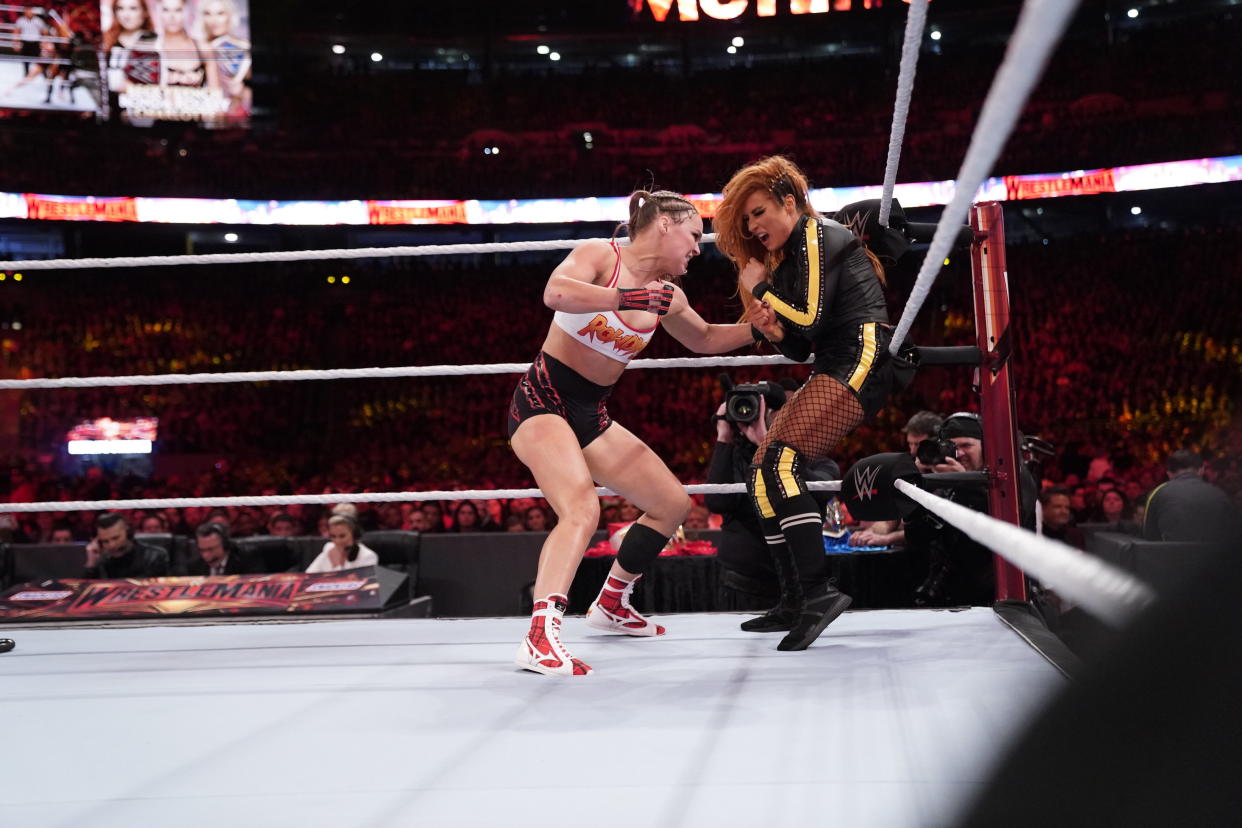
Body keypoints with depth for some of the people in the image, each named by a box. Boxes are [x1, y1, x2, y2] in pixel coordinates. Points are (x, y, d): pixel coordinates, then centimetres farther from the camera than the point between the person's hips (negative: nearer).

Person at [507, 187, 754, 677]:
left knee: (672, 504, 15)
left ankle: (611, 604, 31)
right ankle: (540, 637, -39)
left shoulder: (668, 298, 9)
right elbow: (555, 293, -32)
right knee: (582, 510, -32)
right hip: (542, 401, -8)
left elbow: (706, 339, 28)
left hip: (591, 415, 8)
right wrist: (628, 297, -33)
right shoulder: (600, 255, -11)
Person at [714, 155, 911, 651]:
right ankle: (795, 601, 9)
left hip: (861, 359, -10)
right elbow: (800, 346, 19)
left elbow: (810, 319, -14)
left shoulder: (817, 236, -3)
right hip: (832, 371, 10)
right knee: (762, 474, 6)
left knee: (781, 464, -24)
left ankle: (819, 591, -27)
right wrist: (772, 331, -1)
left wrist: (760, 288, -3)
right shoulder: (790, 256, 24)